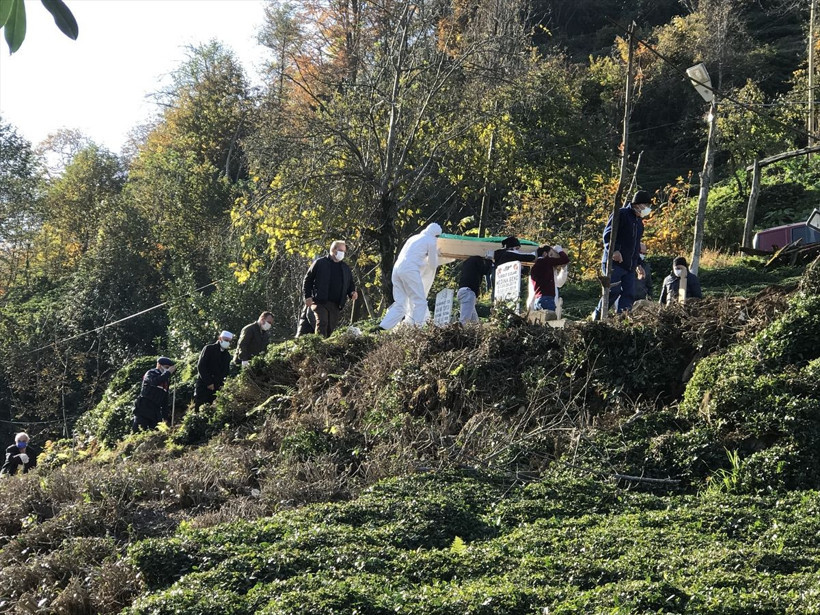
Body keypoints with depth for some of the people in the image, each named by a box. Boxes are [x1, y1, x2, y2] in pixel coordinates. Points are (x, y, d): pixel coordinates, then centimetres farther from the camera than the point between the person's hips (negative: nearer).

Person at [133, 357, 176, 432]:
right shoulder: (151, 373, -3)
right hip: (143, 409, -7)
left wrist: (165, 416, 14)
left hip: (155, 413, 7)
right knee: (138, 433, -11)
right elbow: (155, 382, -29)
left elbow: (165, 400, 21)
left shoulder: (166, 380, 18)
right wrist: (168, 372, -22)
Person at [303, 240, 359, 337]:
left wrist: (352, 292, 2)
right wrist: (307, 296, -5)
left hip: (336, 305, 5)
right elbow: (308, 279, 3)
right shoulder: (320, 263, 3)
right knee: (322, 323, -22)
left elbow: (350, 284, 25)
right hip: (320, 303, -5)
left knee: (332, 328, 3)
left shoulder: (346, 268, 18)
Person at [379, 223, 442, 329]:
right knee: (420, 301, -4)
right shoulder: (431, 241, 7)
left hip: (397, 269, 7)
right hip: (410, 270, -7)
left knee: (400, 304, 9)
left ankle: (382, 327, -1)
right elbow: (433, 265, 12)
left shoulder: (414, 238, 28)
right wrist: (435, 254, 32)